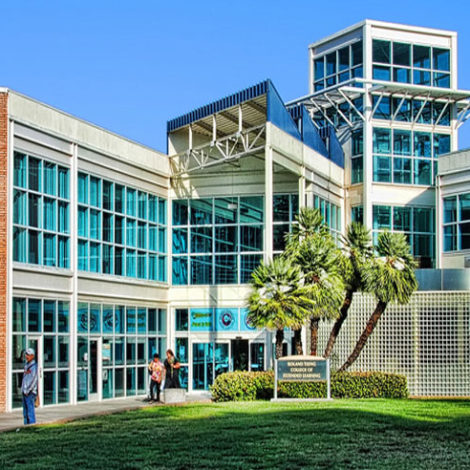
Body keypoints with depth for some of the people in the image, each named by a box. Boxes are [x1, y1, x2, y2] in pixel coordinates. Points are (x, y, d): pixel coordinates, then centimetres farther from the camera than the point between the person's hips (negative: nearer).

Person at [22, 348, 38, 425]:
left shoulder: (34, 366, -12)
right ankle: (26, 424, 17)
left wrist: (28, 391, -15)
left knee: (30, 410, -8)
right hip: (25, 391, 9)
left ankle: (32, 424, -5)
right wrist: (23, 389, 15)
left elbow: (34, 380, -16)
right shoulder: (26, 365, 15)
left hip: (30, 392, -9)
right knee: (25, 411, 11)